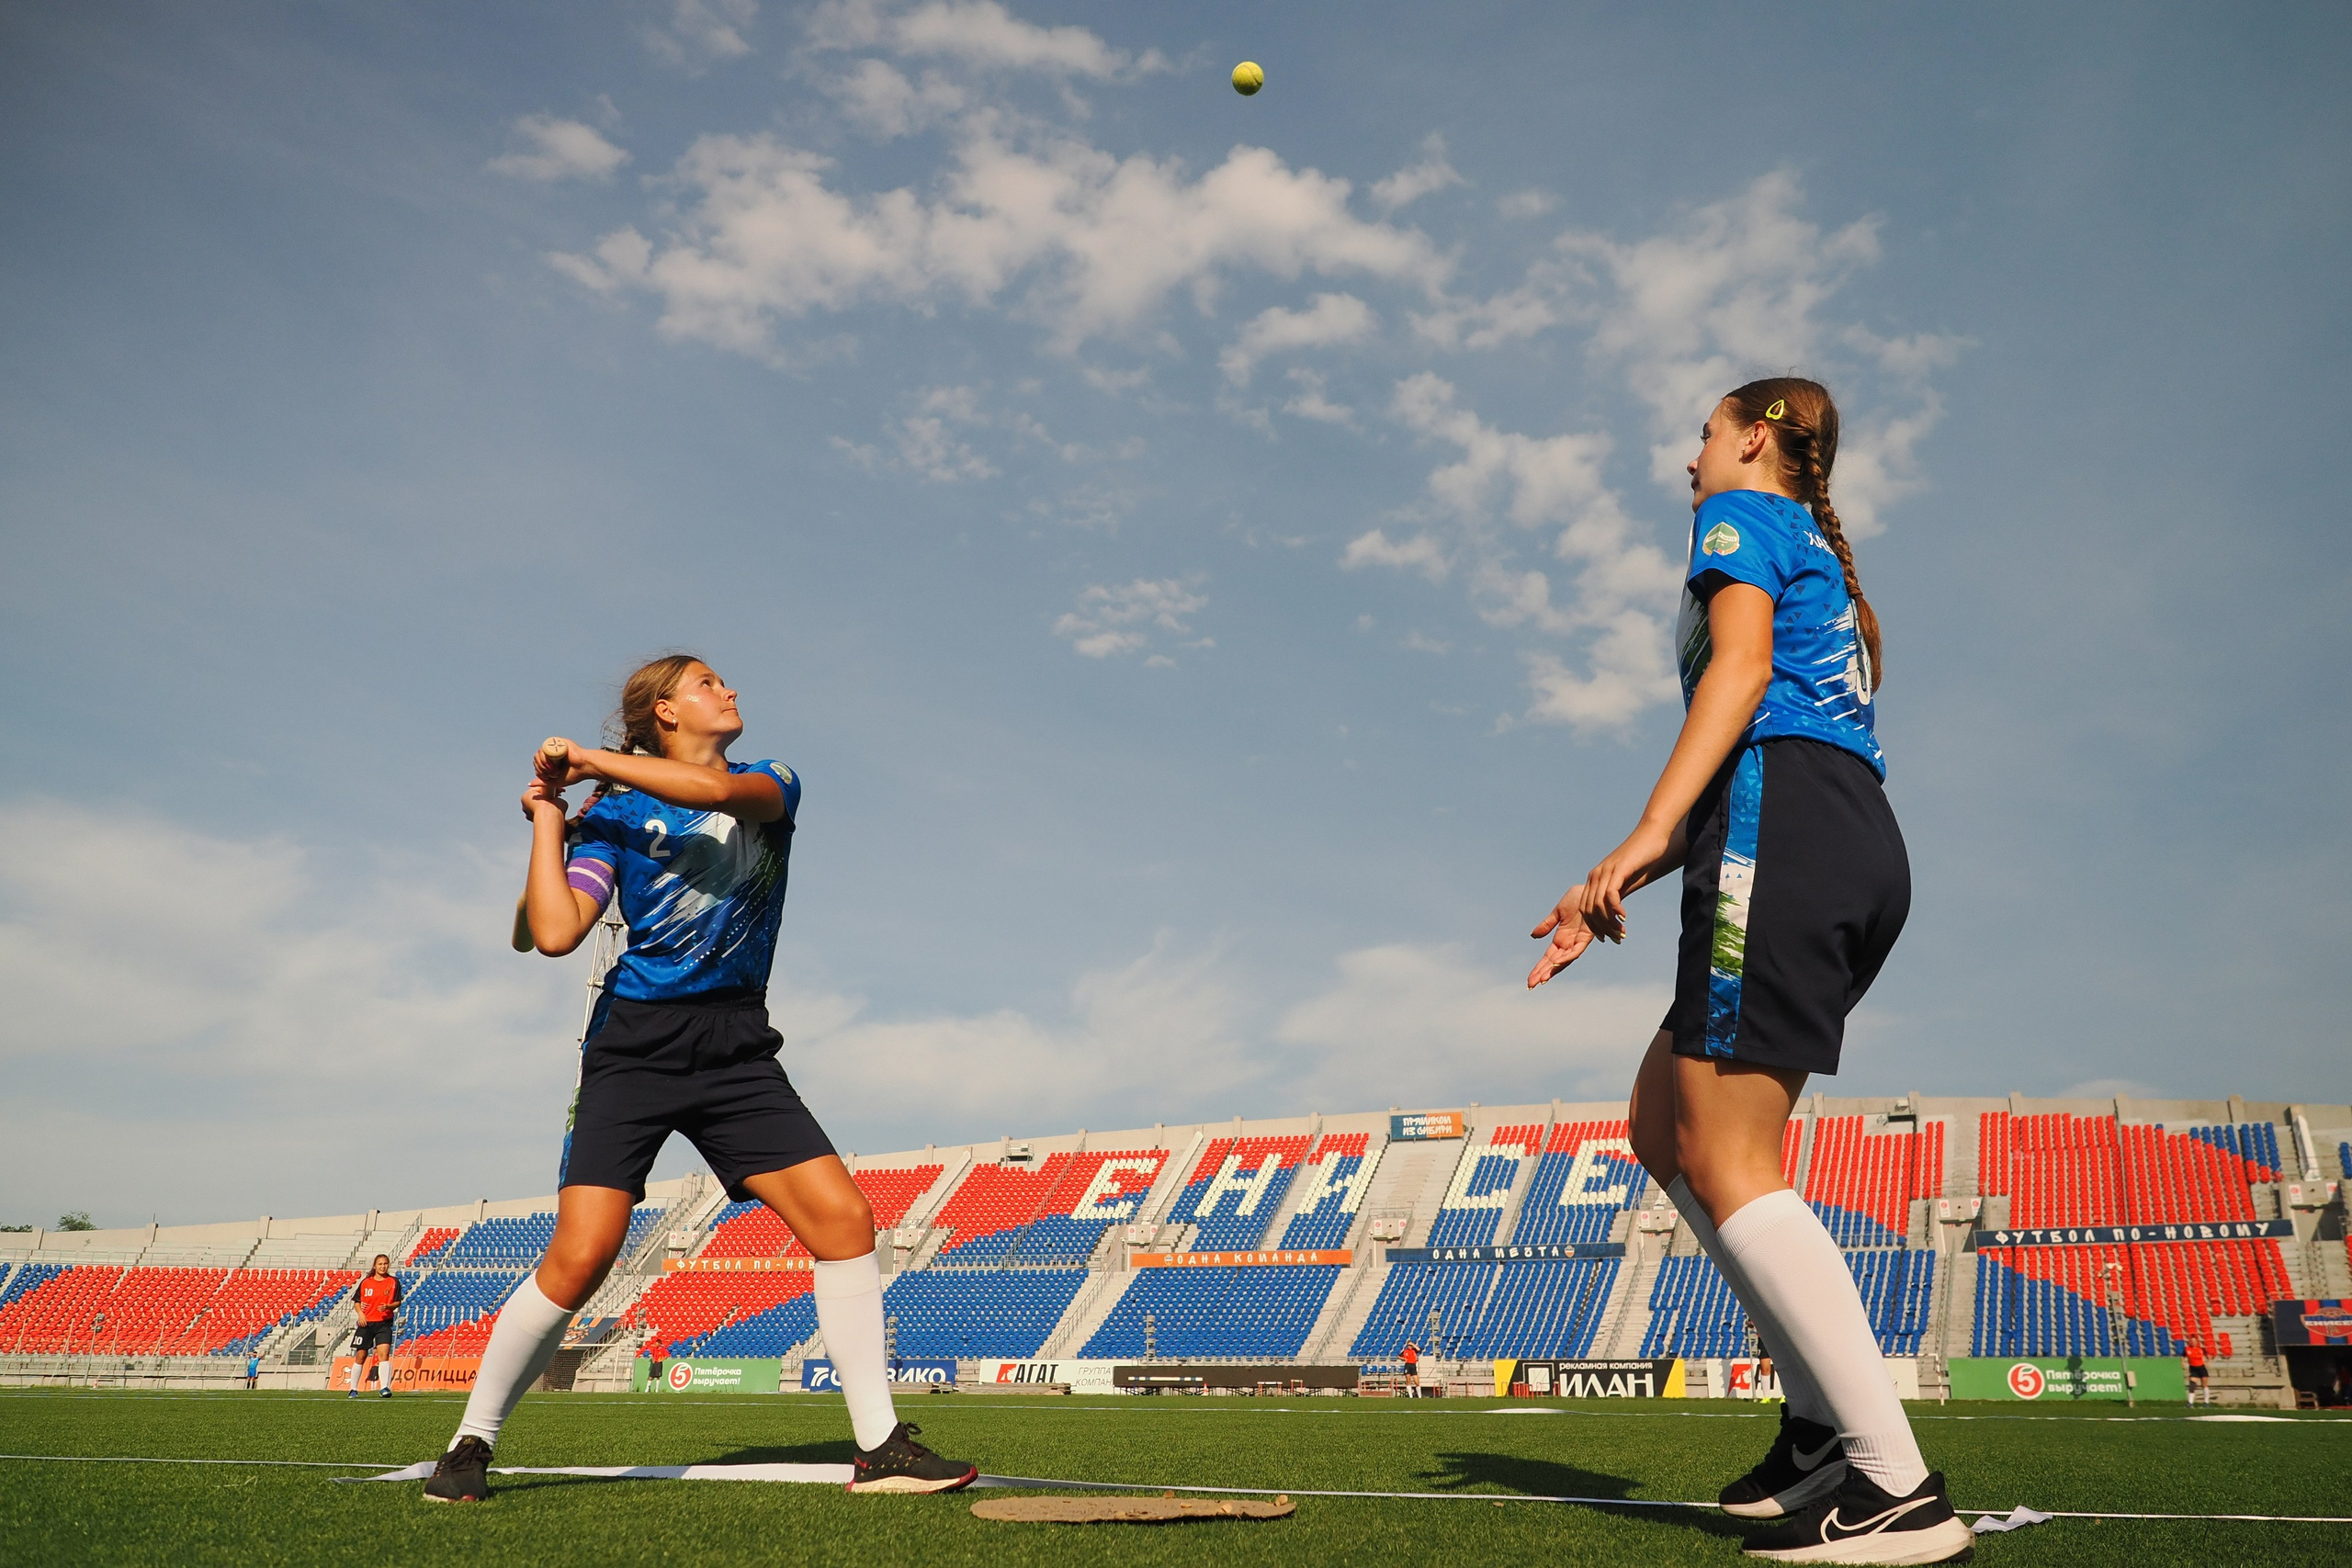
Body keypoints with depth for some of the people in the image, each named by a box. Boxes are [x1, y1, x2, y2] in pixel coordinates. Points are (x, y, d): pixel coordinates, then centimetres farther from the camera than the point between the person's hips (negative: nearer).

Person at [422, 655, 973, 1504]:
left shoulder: (772, 784, 9)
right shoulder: (614, 816, 3)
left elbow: (715, 789, -17)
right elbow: (555, 934, -10)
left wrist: (588, 759, -10)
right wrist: (548, 814, -3)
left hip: (736, 1049, 2)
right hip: (635, 1046, -2)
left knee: (843, 1218, -10)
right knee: (581, 1255, -13)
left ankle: (880, 1447, 0)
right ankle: (471, 1444, 10)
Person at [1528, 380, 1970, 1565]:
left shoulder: (1743, 515, 8)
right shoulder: (1821, 567, 34)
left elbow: (1741, 668, -11)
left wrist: (1645, 836, -20)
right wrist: (1624, 889, 27)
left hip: (1786, 831, -9)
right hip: (1860, 853, 9)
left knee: (1725, 1161, -12)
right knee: (1662, 1125, 10)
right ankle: (1828, 1419, 6)